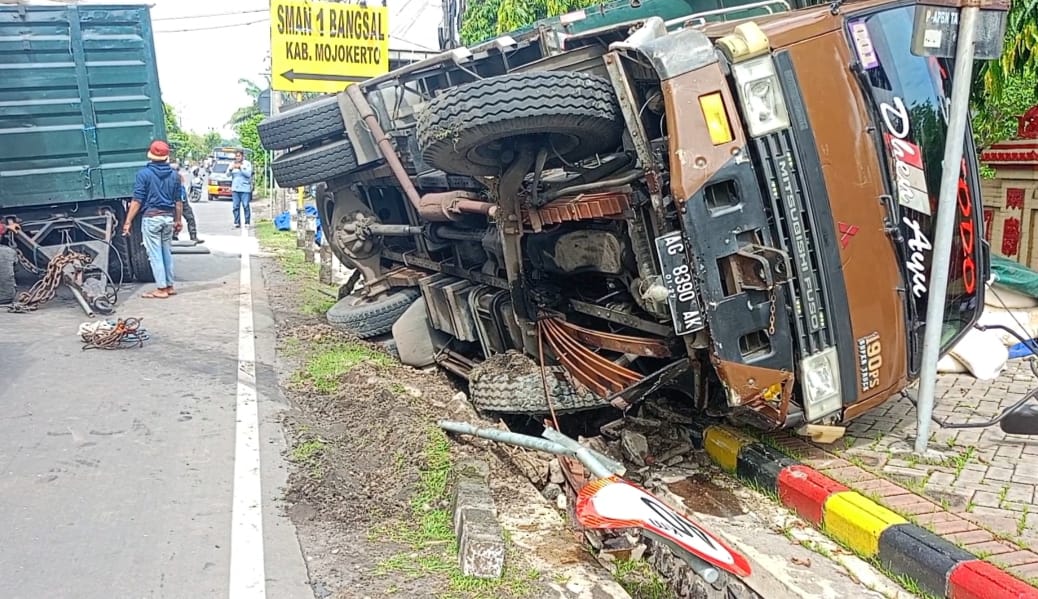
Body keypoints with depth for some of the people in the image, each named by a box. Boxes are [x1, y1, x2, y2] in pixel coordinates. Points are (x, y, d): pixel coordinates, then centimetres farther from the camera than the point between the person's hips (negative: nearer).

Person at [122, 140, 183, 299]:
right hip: (168, 217, 5)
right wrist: (178, 220, 19)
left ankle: (161, 289, 0)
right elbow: (178, 201, 9)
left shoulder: (144, 174, -8)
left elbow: (137, 200, -11)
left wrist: (128, 221, -8)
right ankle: (169, 286, 18)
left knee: (155, 254, -1)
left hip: (151, 217, -5)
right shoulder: (174, 175, 6)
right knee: (167, 252, 13)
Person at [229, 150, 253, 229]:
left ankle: (247, 223, -2)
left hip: (245, 189, -4)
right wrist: (230, 169, -13)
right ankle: (237, 223, 4)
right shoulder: (232, 164, 13)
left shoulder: (247, 164, 2)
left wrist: (240, 168, -18)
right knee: (235, 206, 1)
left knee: (246, 206, -7)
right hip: (235, 189, 4)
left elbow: (248, 174, -10)